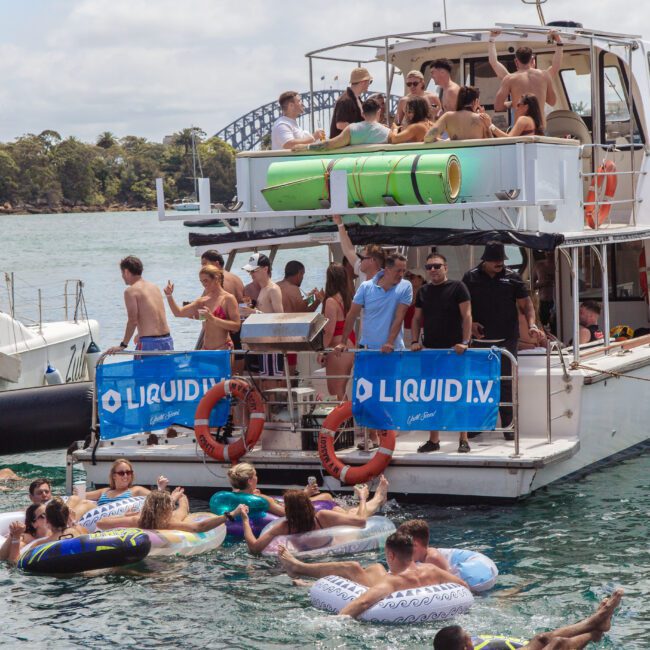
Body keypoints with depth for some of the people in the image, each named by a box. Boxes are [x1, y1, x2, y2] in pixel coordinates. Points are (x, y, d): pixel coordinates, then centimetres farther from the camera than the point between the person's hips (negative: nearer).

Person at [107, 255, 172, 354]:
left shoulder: (131, 291, -5)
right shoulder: (154, 287, 16)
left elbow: (133, 321, -11)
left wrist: (123, 345, -6)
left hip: (149, 343, -7)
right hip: (167, 340, 7)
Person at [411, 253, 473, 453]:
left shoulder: (457, 287, -4)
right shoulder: (424, 291, 12)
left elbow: (466, 315, -8)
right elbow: (417, 318, 16)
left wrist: (465, 341, -18)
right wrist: (415, 341, 2)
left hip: (453, 349, -5)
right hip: (430, 350, 5)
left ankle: (463, 439, 4)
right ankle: (433, 440, 13)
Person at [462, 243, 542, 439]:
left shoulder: (512, 277, 4)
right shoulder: (471, 278, 5)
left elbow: (525, 303, 2)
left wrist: (531, 324, -14)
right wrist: (470, 323, -9)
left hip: (507, 340, -1)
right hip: (480, 340, 1)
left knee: (507, 384, 0)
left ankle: (508, 425, 5)